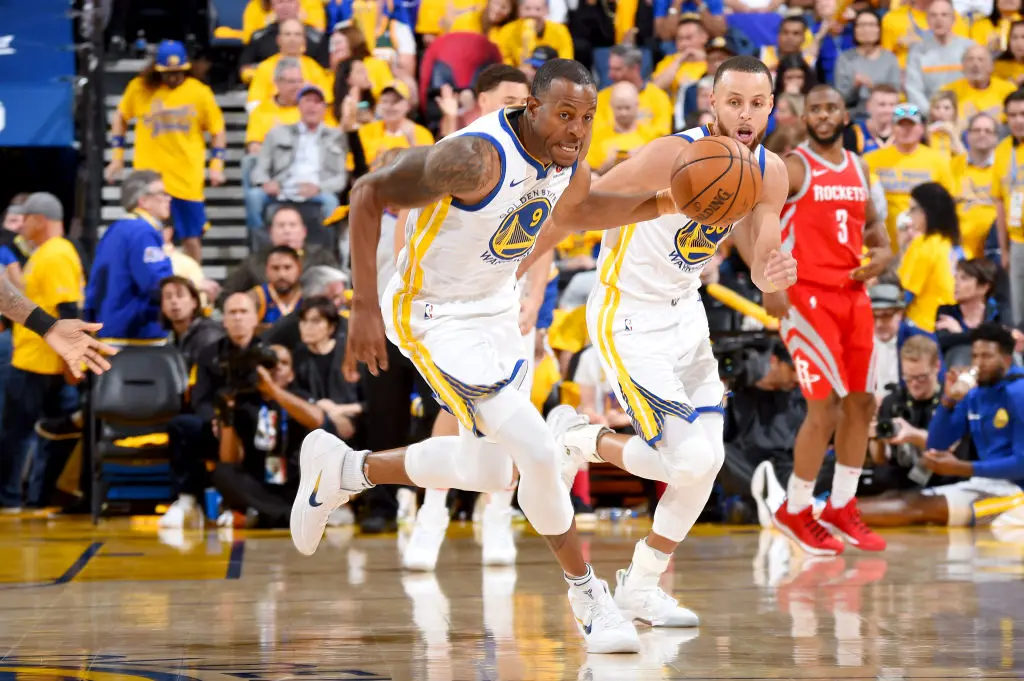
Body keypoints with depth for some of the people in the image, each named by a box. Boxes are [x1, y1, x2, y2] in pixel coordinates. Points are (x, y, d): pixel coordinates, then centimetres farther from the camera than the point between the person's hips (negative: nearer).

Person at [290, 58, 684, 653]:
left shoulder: (572, 165, -6)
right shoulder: (477, 158, -31)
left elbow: (576, 210, 18)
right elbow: (369, 194, -25)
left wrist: (660, 205, 1)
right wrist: (365, 308, -27)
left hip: (497, 311, 9)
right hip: (435, 317, -9)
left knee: (491, 472, 19)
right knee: (540, 453, -15)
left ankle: (343, 470, 38)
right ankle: (586, 592, 7)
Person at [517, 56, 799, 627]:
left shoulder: (771, 173, -5)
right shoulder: (675, 156, -26)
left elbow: (761, 261, -1)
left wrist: (774, 274, -28)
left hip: (685, 311, 8)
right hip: (627, 316, -8)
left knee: (708, 460, 6)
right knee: (689, 458, -16)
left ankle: (642, 587, 22)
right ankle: (577, 440, 10)